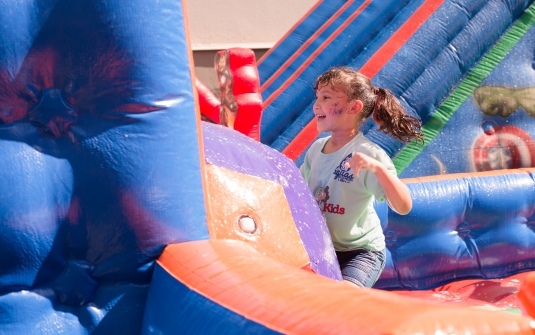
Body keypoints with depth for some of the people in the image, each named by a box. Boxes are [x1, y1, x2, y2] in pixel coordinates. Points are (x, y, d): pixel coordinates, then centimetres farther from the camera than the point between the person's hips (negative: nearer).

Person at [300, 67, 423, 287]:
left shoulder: (368, 154, -19)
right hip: (320, 249, 7)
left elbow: (403, 207, -30)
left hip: (361, 251, -7)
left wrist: (377, 168, -43)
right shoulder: (317, 148, 2)